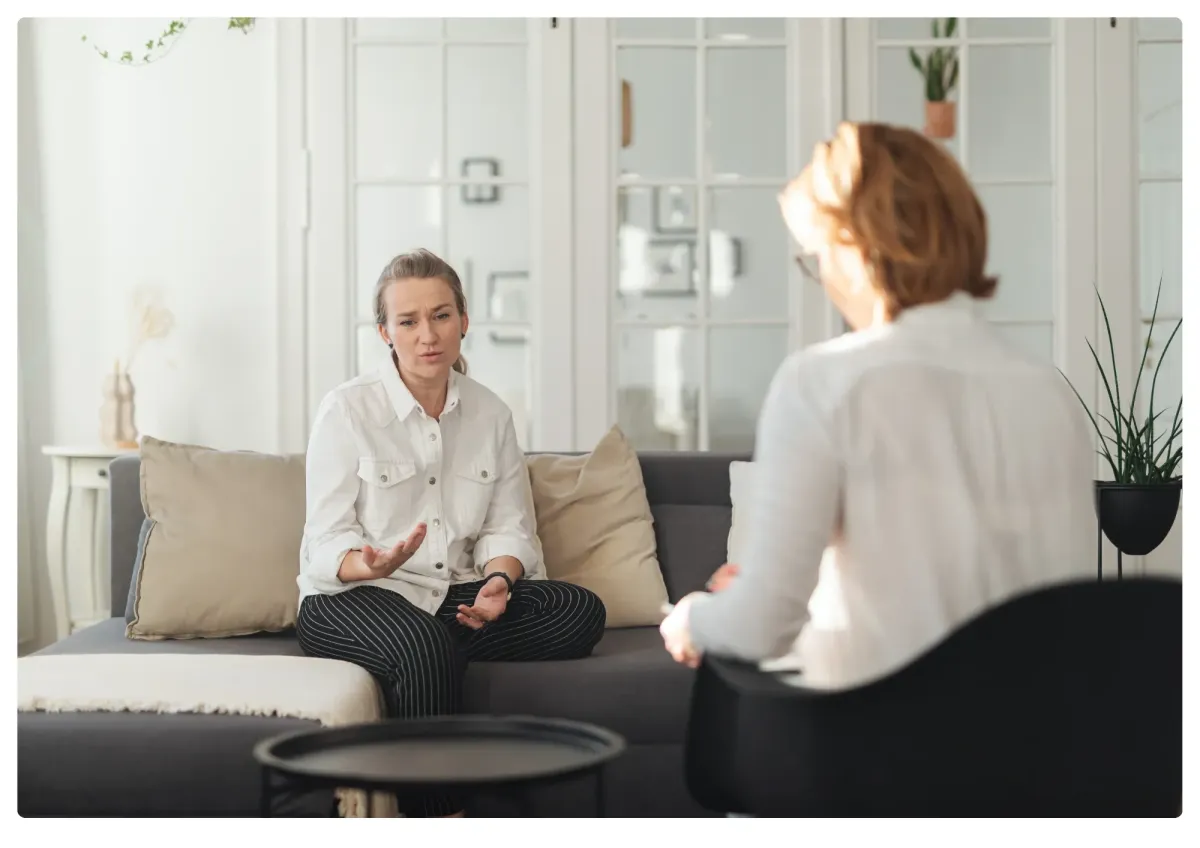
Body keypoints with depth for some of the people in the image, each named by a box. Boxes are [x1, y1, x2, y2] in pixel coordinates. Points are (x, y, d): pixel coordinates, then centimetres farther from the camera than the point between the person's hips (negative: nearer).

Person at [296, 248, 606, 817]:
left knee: (580, 612, -20)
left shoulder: (490, 414, 8)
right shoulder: (346, 410, -6)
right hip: (348, 598, -5)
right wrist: (373, 564, -32)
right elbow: (328, 542, -8)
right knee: (425, 644, -39)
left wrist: (498, 581, -16)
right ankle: (436, 817, -26)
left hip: (453, 596, 5)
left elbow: (508, 528, 7)